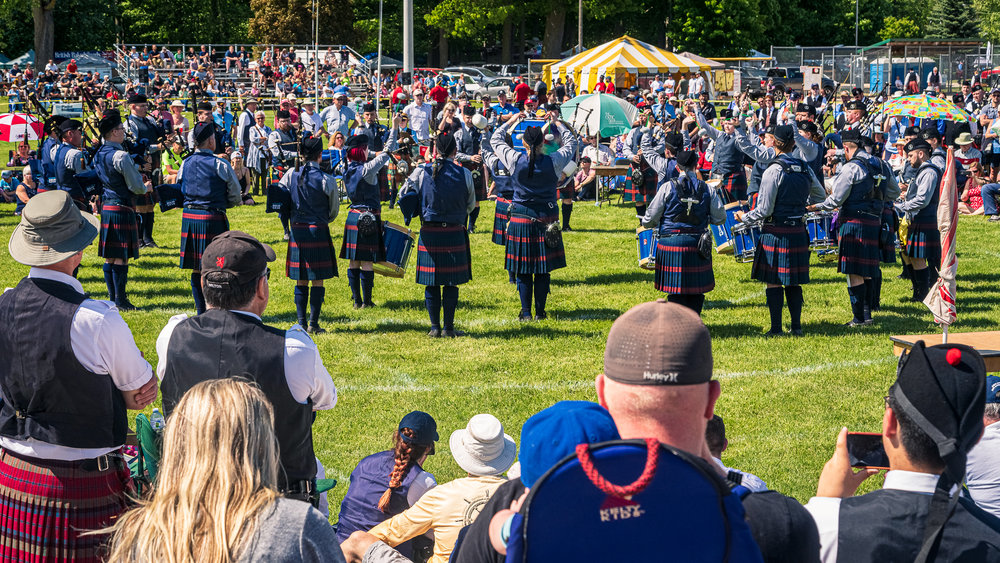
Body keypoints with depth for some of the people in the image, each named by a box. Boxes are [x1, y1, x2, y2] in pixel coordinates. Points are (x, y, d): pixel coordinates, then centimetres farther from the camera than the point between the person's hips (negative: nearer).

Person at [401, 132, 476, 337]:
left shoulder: (421, 172, -5)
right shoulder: (464, 174, -5)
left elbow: (403, 194, 4)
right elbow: (471, 205, 7)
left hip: (429, 234, 1)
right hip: (454, 234, -1)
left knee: (431, 283, 8)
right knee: (451, 282, 7)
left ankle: (435, 327, 11)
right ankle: (448, 327, 9)